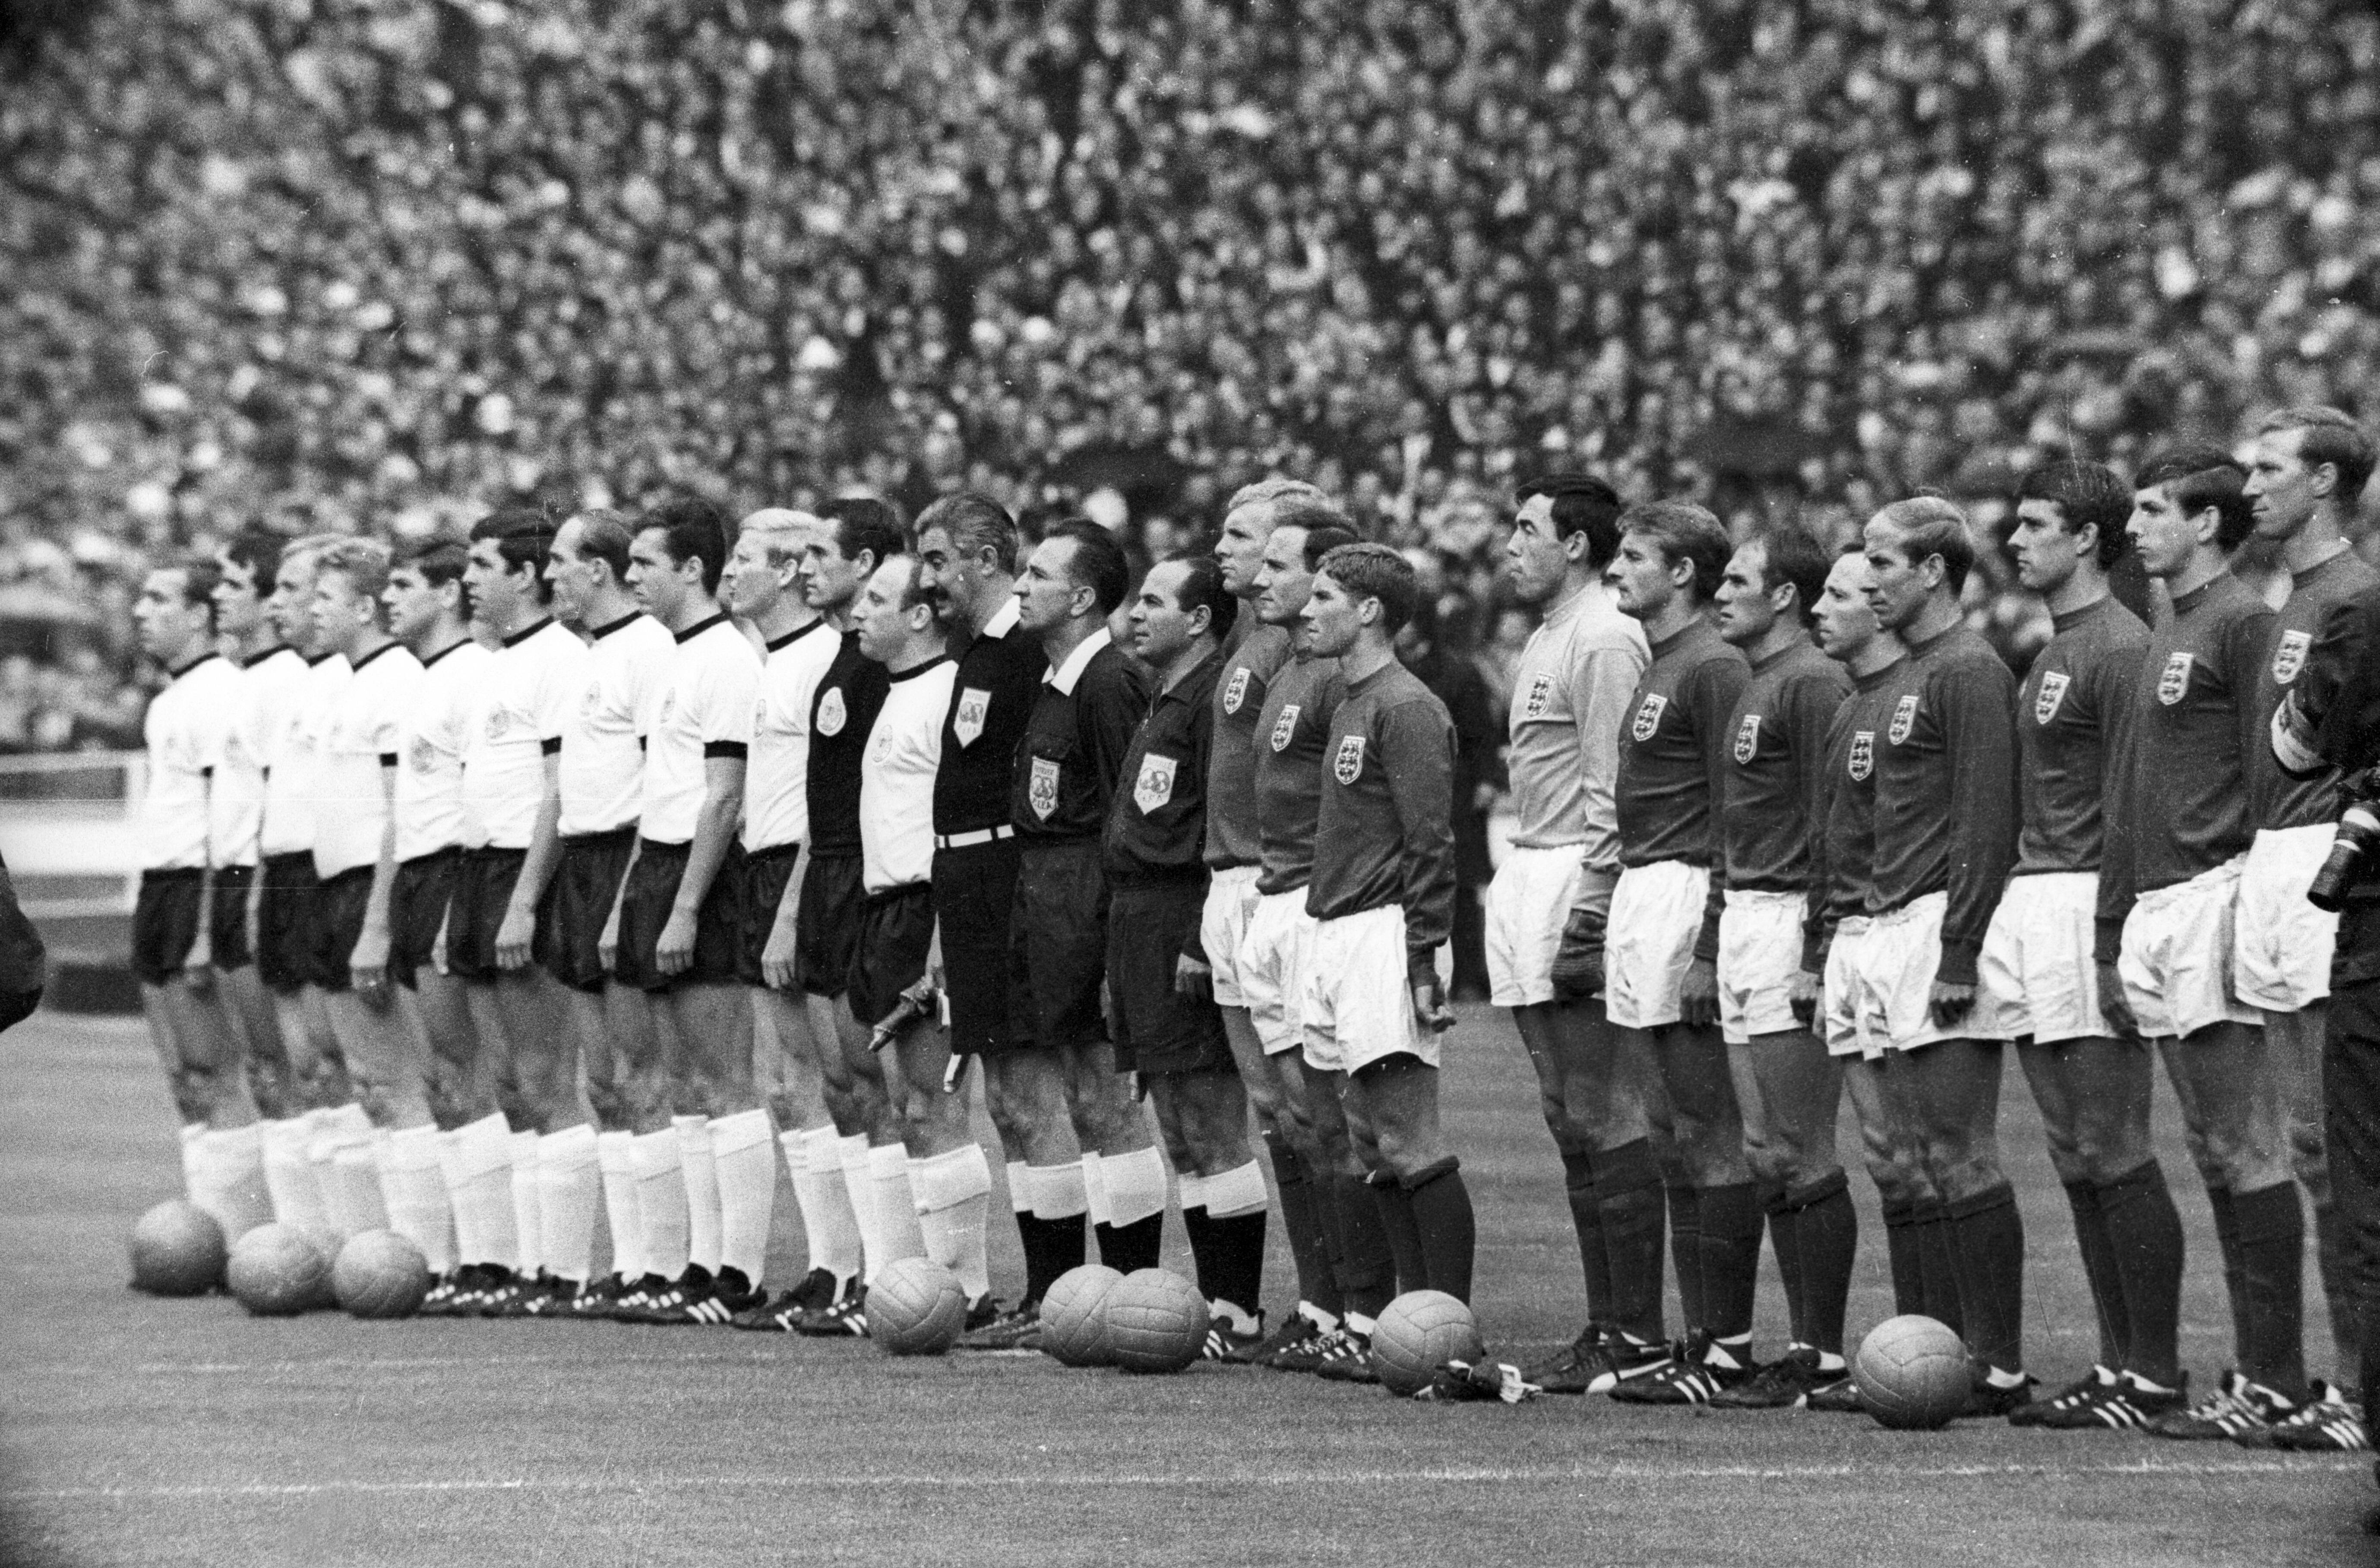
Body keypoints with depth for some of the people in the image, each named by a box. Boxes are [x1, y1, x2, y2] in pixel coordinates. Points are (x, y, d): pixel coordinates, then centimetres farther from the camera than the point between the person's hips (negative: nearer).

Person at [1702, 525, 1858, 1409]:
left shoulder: (1813, 684, -12)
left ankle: (1823, 1354, -6)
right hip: (1741, 922, 10)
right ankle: (1802, 1345, 14)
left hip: (1789, 922, -10)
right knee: (1767, 1157, 10)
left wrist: (1818, 947, -21)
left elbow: (1831, 822, -17)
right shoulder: (1752, 687, 19)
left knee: (1803, 1159, -9)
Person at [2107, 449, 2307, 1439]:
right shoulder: (2166, 639, 22)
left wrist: (2252, 919, -20)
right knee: (2218, 1161, 8)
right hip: (2155, 912, 10)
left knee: (2248, 1155, -9)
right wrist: (2114, 936, 23)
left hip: (2214, 900, -10)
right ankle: (2258, 1371, 10)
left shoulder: (2242, 624, -7)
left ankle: (2273, 1381, -9)